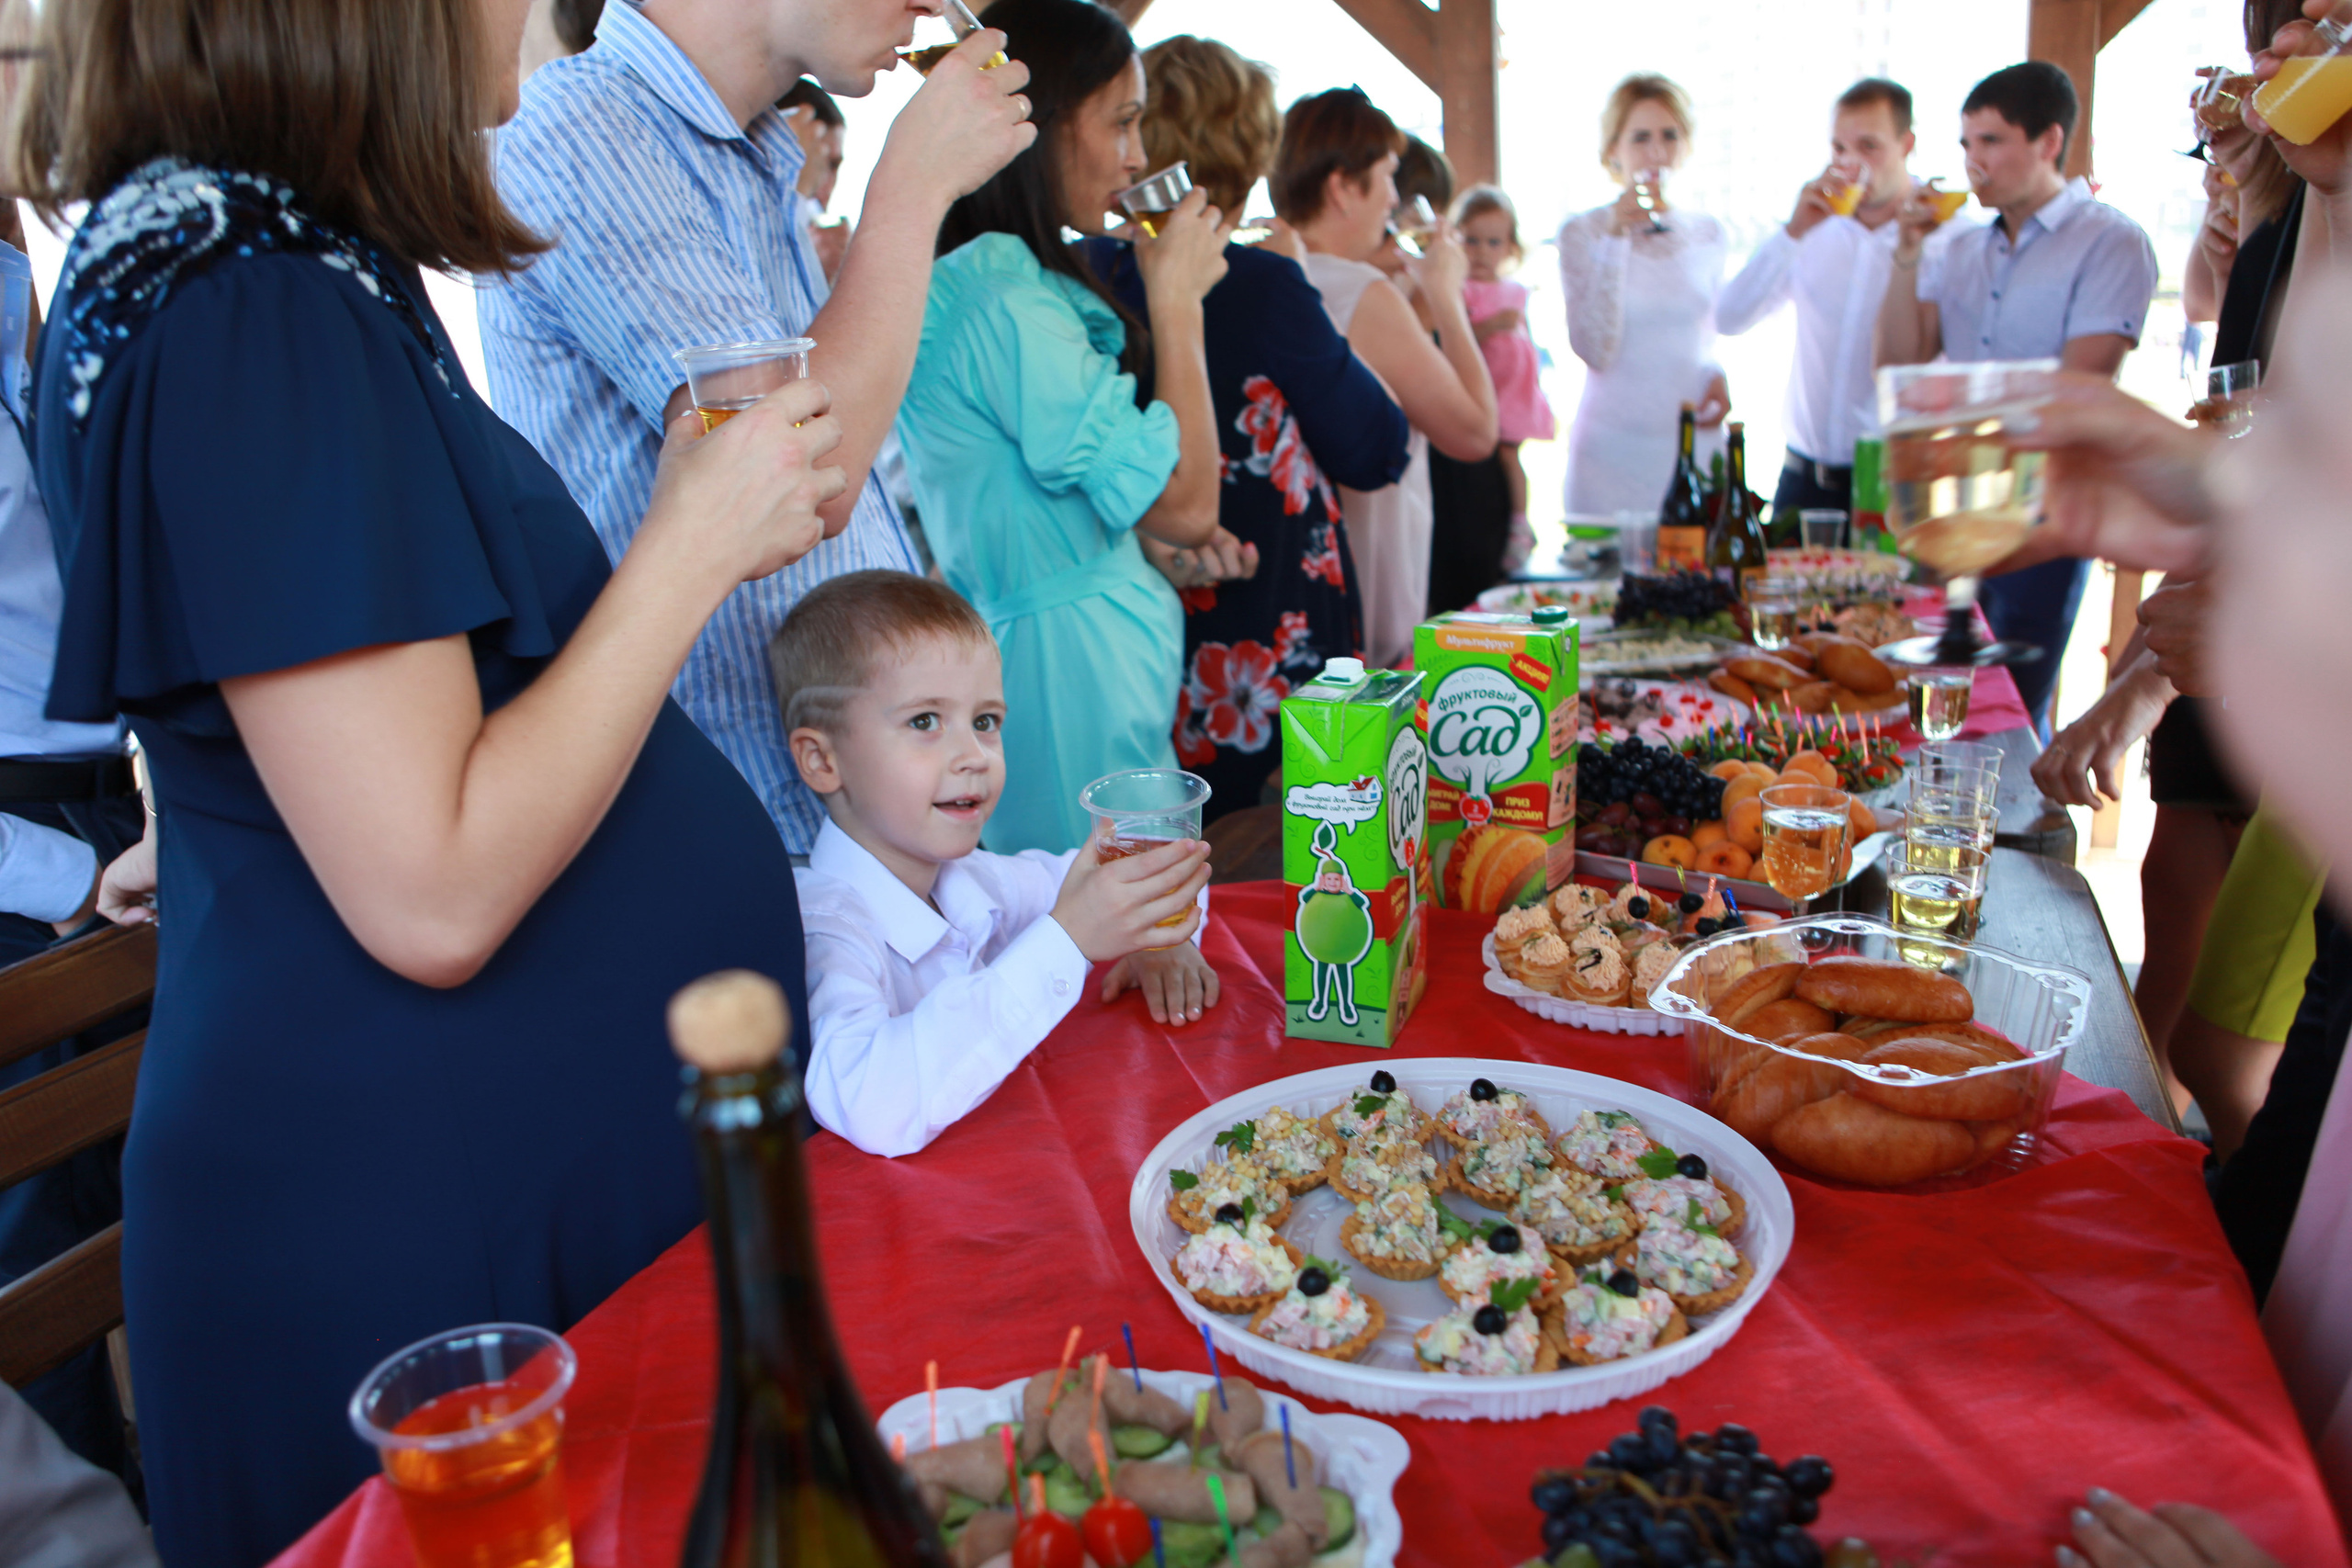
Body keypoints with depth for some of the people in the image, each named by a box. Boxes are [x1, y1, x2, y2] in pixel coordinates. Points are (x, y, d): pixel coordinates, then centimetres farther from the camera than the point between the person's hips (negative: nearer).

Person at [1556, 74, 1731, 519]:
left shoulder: (1707, 234, 10)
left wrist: (1717, 376, 1)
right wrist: (1617, 238, -14)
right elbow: (1596, 351, -14)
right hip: (1613, 449, -3)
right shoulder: (1583, 232, -1)